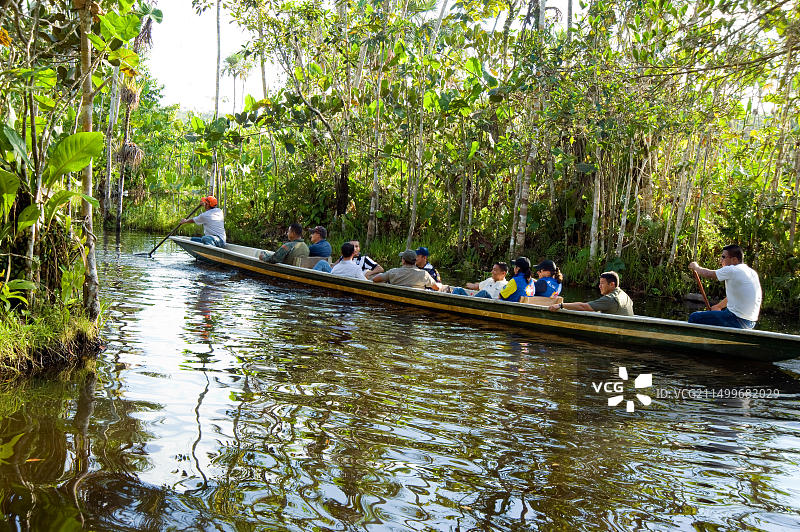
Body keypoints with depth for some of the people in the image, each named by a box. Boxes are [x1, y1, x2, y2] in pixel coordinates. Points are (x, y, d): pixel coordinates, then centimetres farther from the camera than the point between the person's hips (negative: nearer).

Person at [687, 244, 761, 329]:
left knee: (694, 317, -5)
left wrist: (695, 267, 19)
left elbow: (708, 274, 0)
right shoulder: (752, 272, 12)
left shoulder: (732, 270, -14)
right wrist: (718, 306, 30)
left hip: (737, 321, -9)